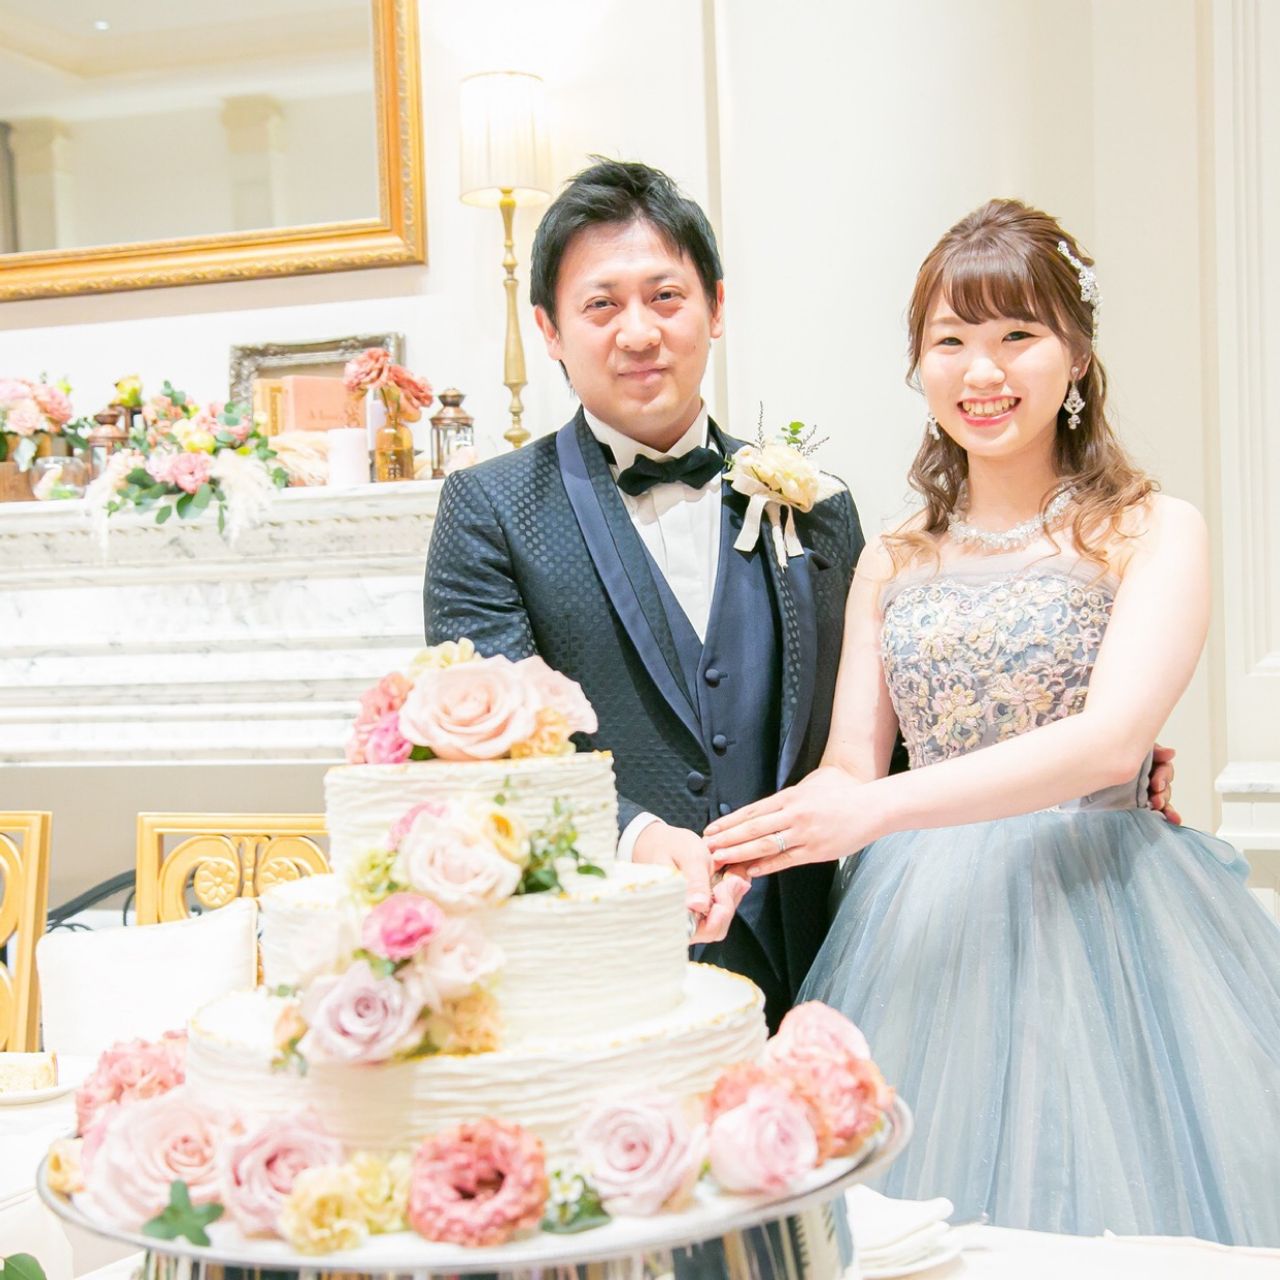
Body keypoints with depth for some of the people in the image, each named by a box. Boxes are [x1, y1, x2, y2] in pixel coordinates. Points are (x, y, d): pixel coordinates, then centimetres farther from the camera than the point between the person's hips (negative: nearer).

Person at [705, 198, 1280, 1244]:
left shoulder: (1154, 532, -1)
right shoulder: (893, 564, 12)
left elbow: (1113, 740, -15)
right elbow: (848, 767, 8)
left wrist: (879, 807, -26)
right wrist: (745, 851, -14)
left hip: (1095, 916, -3)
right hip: (920, 924, 3)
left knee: (1100, 1210, 0)